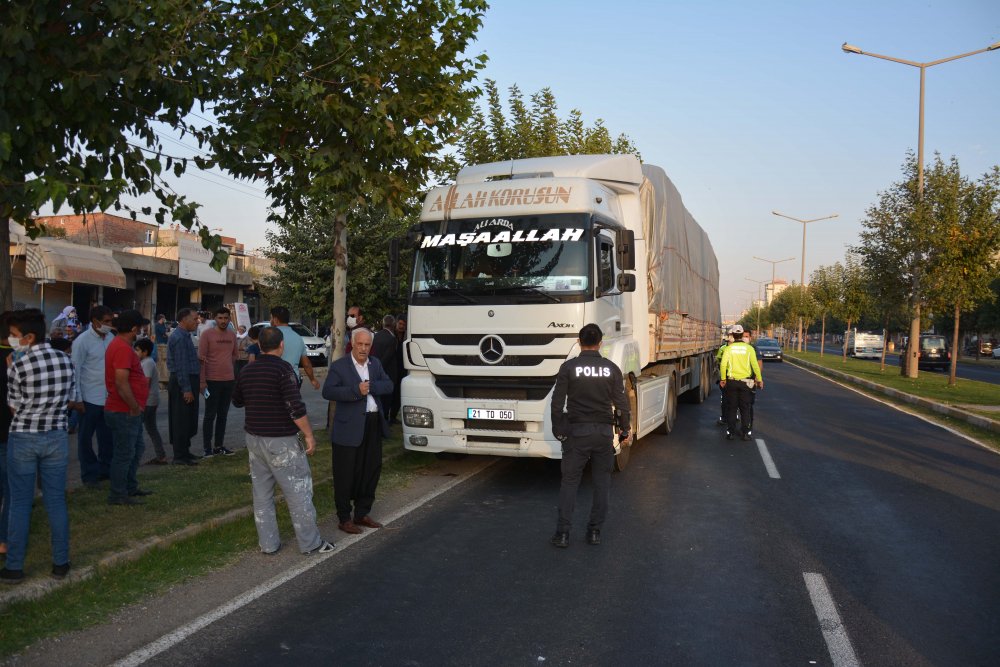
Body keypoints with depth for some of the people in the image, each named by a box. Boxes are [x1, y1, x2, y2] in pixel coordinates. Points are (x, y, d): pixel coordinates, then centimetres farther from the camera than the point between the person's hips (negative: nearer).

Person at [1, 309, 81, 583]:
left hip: (22, 439, -3)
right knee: (56, 501, 10)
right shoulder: (65, 360, -3)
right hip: (56, 438, 3)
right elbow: (73, 401, 7)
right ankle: (61, 563, 15)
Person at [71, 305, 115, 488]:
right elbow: (75, 370, -11)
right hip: (90, 398, -5)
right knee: (86, 437, 7)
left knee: (107, 436, 13)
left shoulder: (111, 338, 4)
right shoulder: (82, 341, -11)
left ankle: (105, 469, 26)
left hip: (109, 397, 5)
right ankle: (89, 474, 16)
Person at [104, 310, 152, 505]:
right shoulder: (123, 349, -21)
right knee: (125, 453, -1)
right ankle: (118, 495, 9)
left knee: (137, 448, 20)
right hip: (124, 412, -11)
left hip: (129, 411, 11)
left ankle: (131, 488, 31)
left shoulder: (120, 345, 13)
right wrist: (135, 407, -20)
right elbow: (121, 383, -28)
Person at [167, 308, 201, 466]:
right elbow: (181, 365, -21)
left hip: (188, 381, 10)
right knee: (181, 421, -3)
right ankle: (180, 456, 4)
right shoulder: (179, 337, -17)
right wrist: (186, 389, -22)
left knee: (189, 420, 15)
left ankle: (184, 451, 25)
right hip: (182, 382, -10)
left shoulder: (184, 335, 16)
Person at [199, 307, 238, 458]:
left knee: (223, 415, 12)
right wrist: (202, 381, -14)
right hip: (212, 381, -5)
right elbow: (201, 359, -10)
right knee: (210, 415, 2)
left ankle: (219, 446, 21)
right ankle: (207, 448, 9)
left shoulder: (232, 335, 9)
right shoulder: (207, 334, -7)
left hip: (229, 380, 5)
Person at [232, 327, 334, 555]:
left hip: (254, 439, 7)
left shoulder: (247, 371, 6)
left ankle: (268, 543, 19)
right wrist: (309, 435, -14)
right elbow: (295, 407, -21)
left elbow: (237, 401, 21)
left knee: (262, 493, 13)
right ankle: (310, 543, 9)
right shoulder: (283, 368, -16)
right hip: (280, 441, -7)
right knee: (298, 491, 2)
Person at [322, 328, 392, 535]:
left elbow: (389, 386, 2)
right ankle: (344, 519, 14)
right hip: (349, 428, -6)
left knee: (371, 471, 14)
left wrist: (371, 386, -16)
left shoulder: (376, 364, 11)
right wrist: (356, 391, -26)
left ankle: (362, 513, 30)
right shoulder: (339, 366, -7)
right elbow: (327, 392, -19)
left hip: (374, 425, 6)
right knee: (346, 475, 2)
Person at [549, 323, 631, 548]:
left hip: (576, 431, -1)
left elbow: (557, 402, -5)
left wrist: (558, 429, 6)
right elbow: (621, 403, 2)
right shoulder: (611, 369, 0)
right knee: (602, 482, 11)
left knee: (569, 481, 5)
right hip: (604, 431, 2)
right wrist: (626, 431, 11)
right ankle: (595, 531, 14)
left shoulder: (569, 367, -5)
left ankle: (563, 533, 3)